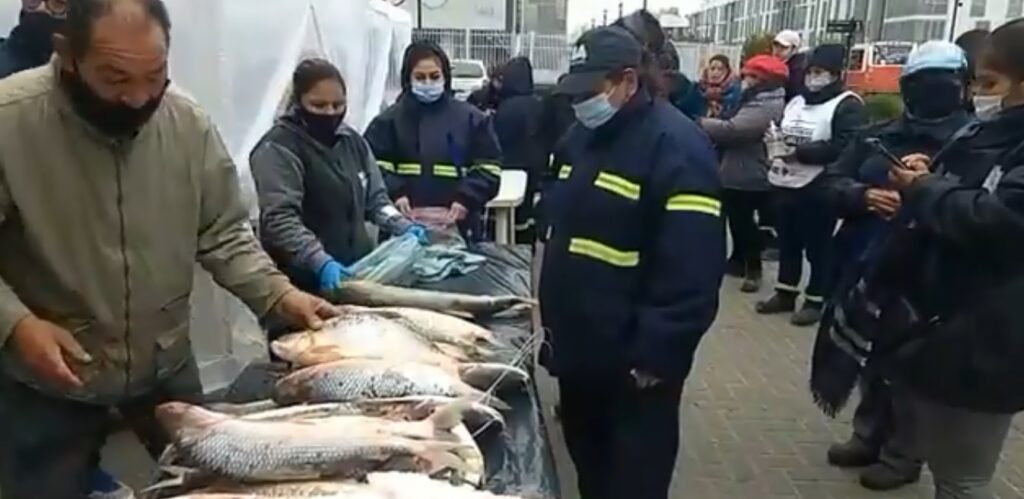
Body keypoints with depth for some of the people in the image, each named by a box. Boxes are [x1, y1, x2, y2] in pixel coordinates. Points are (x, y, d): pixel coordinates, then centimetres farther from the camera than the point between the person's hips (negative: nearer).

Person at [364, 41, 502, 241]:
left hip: (458, 225, 1)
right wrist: (394, 194, -18)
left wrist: (467, 199, -12)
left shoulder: (471, 118, 7)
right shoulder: (389, 120, 5)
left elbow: (488, 168, 4)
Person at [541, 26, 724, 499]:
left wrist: (657, 353, -22)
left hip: (633, 360, -8)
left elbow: (691, 272, -23)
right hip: (577, 345, 8)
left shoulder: (676, 148, -19)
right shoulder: (582, 135, 9)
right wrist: (552, 313, 17)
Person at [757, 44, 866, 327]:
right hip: (786, 184, 8)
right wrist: (777, 143, 4)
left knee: (818, 247, 2)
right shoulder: (796, 102, 18)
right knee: (788, 242, 15)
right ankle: (785, 293, 27)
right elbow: (780, 133, 29)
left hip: (819, 189, -7)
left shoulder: (848, 105, -8)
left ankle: (816, 300, 14)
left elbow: (845, 146, -20)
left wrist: (800, 152, -22)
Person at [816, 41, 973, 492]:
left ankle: (903, 455, 24)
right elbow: (832, 181, 8)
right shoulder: (878, 135, 9)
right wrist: (863, 195, -11)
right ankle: (869, 435, 38)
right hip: (865, 265, 6)